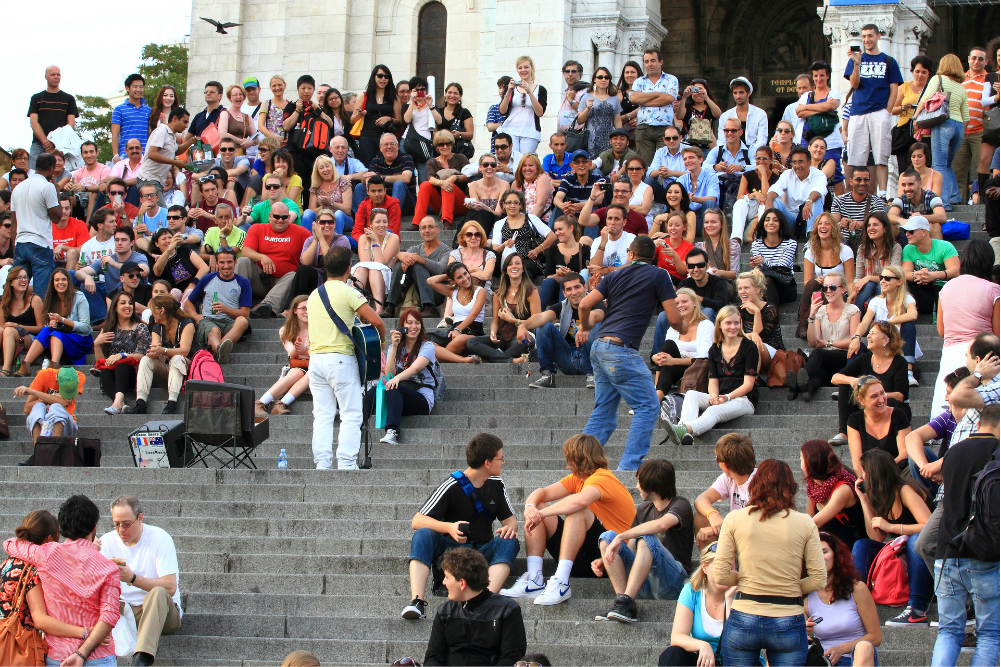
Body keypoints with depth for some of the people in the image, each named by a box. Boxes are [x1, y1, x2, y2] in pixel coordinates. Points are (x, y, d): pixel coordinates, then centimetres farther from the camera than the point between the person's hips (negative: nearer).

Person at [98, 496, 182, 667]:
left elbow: (170, 587, -18)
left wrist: (132, 578, -30)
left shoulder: (160, 538, -8)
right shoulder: (107, 541, 4)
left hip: (159, 609, -3)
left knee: (158, 593, -37)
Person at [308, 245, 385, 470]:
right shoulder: (347, 292, -6)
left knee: (322, 416, 7)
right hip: (341, 358, -6)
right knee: (351, 415, -2)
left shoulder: (314, 294, 15)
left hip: (315, 358, 6)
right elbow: (376, 320, -11)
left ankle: (322, 464, 1)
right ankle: (346, 464, -9)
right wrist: (381, 340, 6)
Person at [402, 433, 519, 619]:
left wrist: (510, 527, -16)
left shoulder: (497, 485, 8)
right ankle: (417, 601, -46)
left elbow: (510, 519, 12)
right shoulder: (452, 485, -8)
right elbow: (417, 521, -14)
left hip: (483, 553, 3)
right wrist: (449, 528, -34)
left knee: (508, 541, -26)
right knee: (423, 535, -30)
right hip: (451, 550, -3)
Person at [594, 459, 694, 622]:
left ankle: (625, 602, -43)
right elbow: (630, 548, 16)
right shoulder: (643, 509, 20)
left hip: (674, 581, -7)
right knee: (607, 537, -9)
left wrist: (620, 537, -26)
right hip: (644, 583, 7)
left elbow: (661, 524, -27)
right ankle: (623, 602, -26)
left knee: (647, 540, -32)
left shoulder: (681, 505, -4)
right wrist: (605, 560, -3)